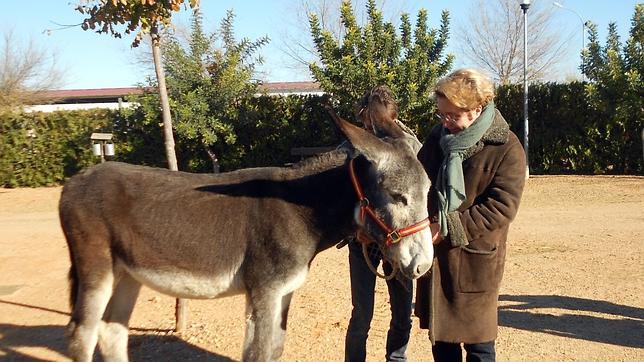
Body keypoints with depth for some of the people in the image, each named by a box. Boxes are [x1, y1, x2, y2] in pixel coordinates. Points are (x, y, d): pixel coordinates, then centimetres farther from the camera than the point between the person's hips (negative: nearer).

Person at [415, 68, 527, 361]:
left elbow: (502, 207, -18)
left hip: (475, 256, -5)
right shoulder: (438, 136, 5)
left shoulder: (507, 148, -12)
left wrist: (447, 229, -22)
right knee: (440, 336, 16)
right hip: (434, 253, 5)